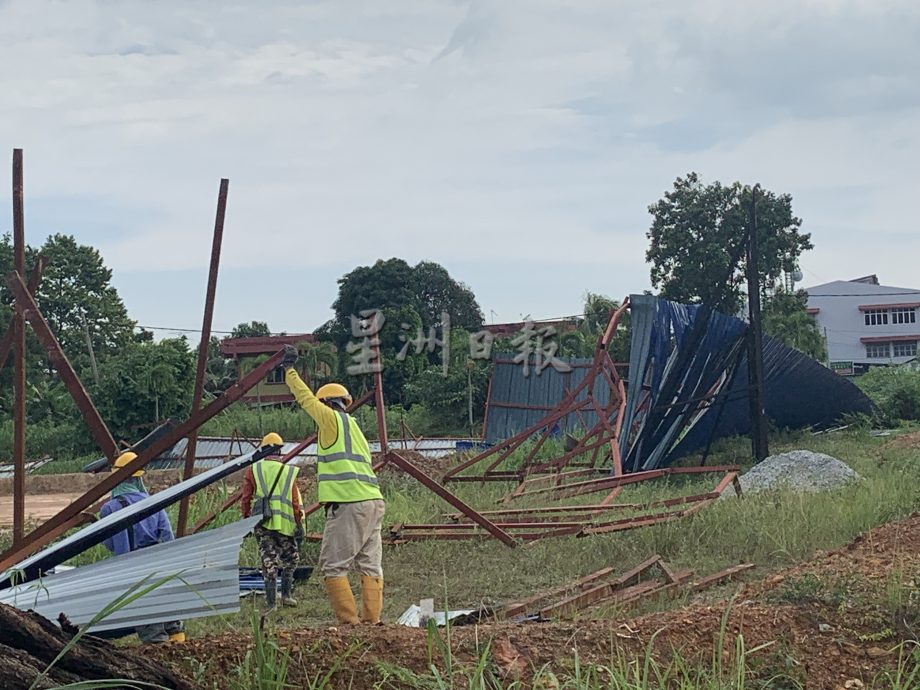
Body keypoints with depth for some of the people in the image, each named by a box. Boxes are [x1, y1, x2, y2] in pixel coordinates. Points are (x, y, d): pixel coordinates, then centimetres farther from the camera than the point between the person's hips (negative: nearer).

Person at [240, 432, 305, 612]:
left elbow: (245, 498, 4)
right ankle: (286, 594, 14)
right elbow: (296, 502, 0)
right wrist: (299, 524, 5)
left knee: (269, 560, 4)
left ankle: (270, 602, 1)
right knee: (290, 557, 17)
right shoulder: (289, 471, 1)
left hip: (262, 523, 1)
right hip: (284, 522, -1)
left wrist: (246, 519, 16)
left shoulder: (253, 470, 3)